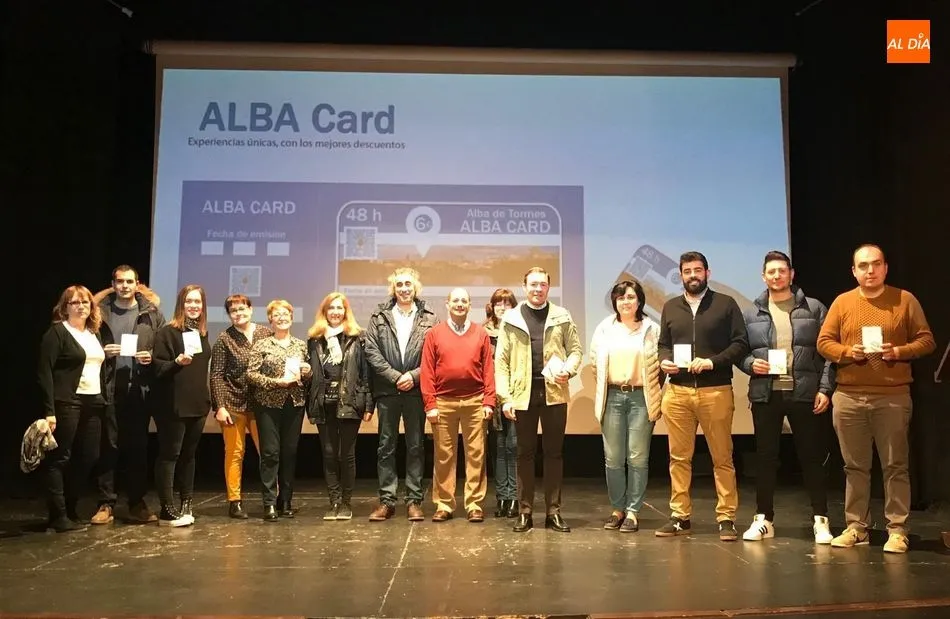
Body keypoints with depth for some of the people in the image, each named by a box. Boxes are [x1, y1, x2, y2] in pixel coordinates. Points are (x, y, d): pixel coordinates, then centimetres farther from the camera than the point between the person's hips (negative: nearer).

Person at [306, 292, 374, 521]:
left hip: (349, 403, -3)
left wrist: (368, 404, -8)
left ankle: (346, 503, 15)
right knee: (329, 454, 6)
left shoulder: (356, 338, 1)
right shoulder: (314, 340, 10)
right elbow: (310, 373, 10)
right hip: (324, 405, 3)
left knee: (347, 454, 3)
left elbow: (366, 371, -3)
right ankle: (334, 502, 15)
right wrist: (309, 406, 4)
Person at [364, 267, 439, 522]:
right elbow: (372, 351, -2)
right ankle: (386, 499, 14)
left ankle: (414, 500, 14)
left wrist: (413, 376, -11)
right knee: (386, 447, 6)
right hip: (387, 389, 1)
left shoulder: (429, 318, 2)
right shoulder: (379, 316, 5)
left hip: (416, 390, -1)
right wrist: (395, 377, -9)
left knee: (415, 446, 6)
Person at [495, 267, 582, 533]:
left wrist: (568, 369, -14)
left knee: (554, 452, 7)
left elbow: (575, 349, 8)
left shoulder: (562, 316, 6)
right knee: (525, 453, 7)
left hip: (554, 392, 1)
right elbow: (501, 360, 1)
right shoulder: (511, 319, 3)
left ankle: (553, 511, 16)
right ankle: (525, 512, 15)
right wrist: (504, 397, -5)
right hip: (523, 394, -1)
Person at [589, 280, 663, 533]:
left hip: (641, 397, -2)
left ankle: (633, 511, 9)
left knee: (638, 457, 0)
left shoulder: (652, 329, 2)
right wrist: (604, 383, 11)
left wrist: (656, 394, -1)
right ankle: (617, 508, 17)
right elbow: (594, 361, 13)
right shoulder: (604, 328, 8)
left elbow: (661, 363, 3)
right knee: (613, 457, 5)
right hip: (612, 396, 2)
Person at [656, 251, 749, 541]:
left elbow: (741, 343, -1)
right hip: (677, 392, 3)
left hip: (716, 391, -3)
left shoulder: (726, 304, 4)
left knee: (722, 458, 2)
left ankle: (726, 518, 11)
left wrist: (713, 361, -14)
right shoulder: (670, 307, 15)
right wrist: (664, 360, -3)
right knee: (679, 457, 6)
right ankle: (680, 516, 15)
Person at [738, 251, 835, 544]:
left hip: (805, 394, -1)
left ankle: (820, 519, 15)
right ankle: (764, 519, 17)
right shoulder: (751, 314, 9)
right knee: (765, 457, 7)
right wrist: (750, 363, -9)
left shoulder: (814, 309, 5)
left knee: (812, 457, 4)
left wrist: (825, 388, -6)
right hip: (765, 395, 2)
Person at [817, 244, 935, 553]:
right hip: (848, 397, 2)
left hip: (893, 397, -1)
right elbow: (824, 342, 6)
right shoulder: (842, 302, 7)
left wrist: (899, 351, -14)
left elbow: (926, 340, 4)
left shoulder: (905, 300, 4)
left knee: (895, 466, 3)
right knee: (855, 466, 8)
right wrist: (848, 352, -12)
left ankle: (897, 529, 12)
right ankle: (856, 527, 17)